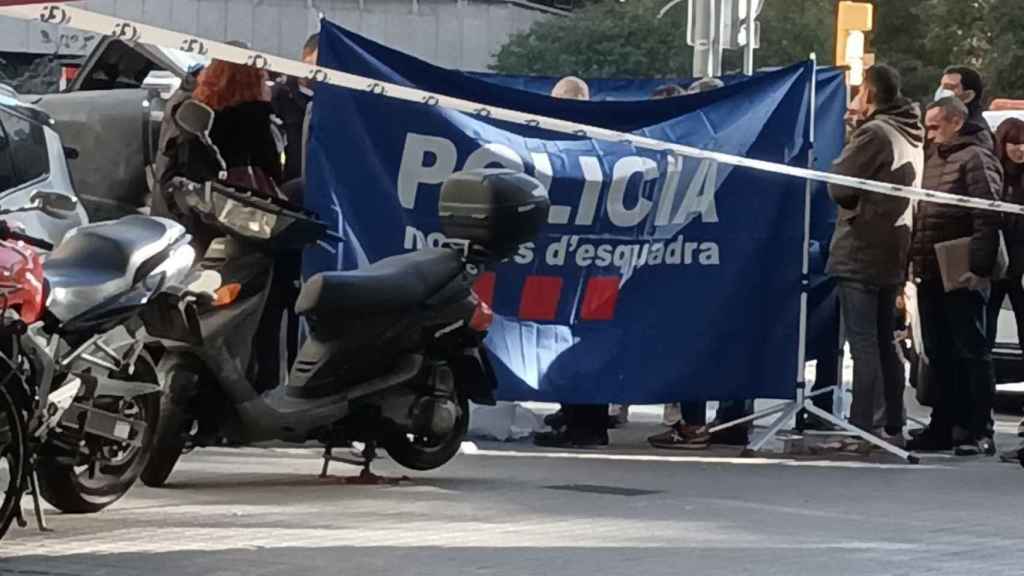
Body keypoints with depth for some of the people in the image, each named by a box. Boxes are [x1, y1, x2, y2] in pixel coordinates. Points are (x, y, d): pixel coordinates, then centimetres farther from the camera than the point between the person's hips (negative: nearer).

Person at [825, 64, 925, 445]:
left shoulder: (874, 133, -13)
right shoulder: (911, 136, 13)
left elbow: (840, 188, -12)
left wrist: (840, 160, 8)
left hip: (860, 256, -9)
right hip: (892, 256, 9)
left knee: (864, 345, -10)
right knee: (885, 343, 14)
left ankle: (861, 428, -13)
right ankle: (893, 427, 17)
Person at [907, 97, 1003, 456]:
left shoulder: (976, 159, -7)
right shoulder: (933, 160, 19)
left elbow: (988, 219, -16)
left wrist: (978, 268, -21)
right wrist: (915, 262, 15)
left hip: (961, 278, -9)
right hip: (930, 276, 9)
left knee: (971, 352, -5)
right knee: (939, 355, 11)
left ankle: (979, 431, -4)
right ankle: (944, 427, 17)